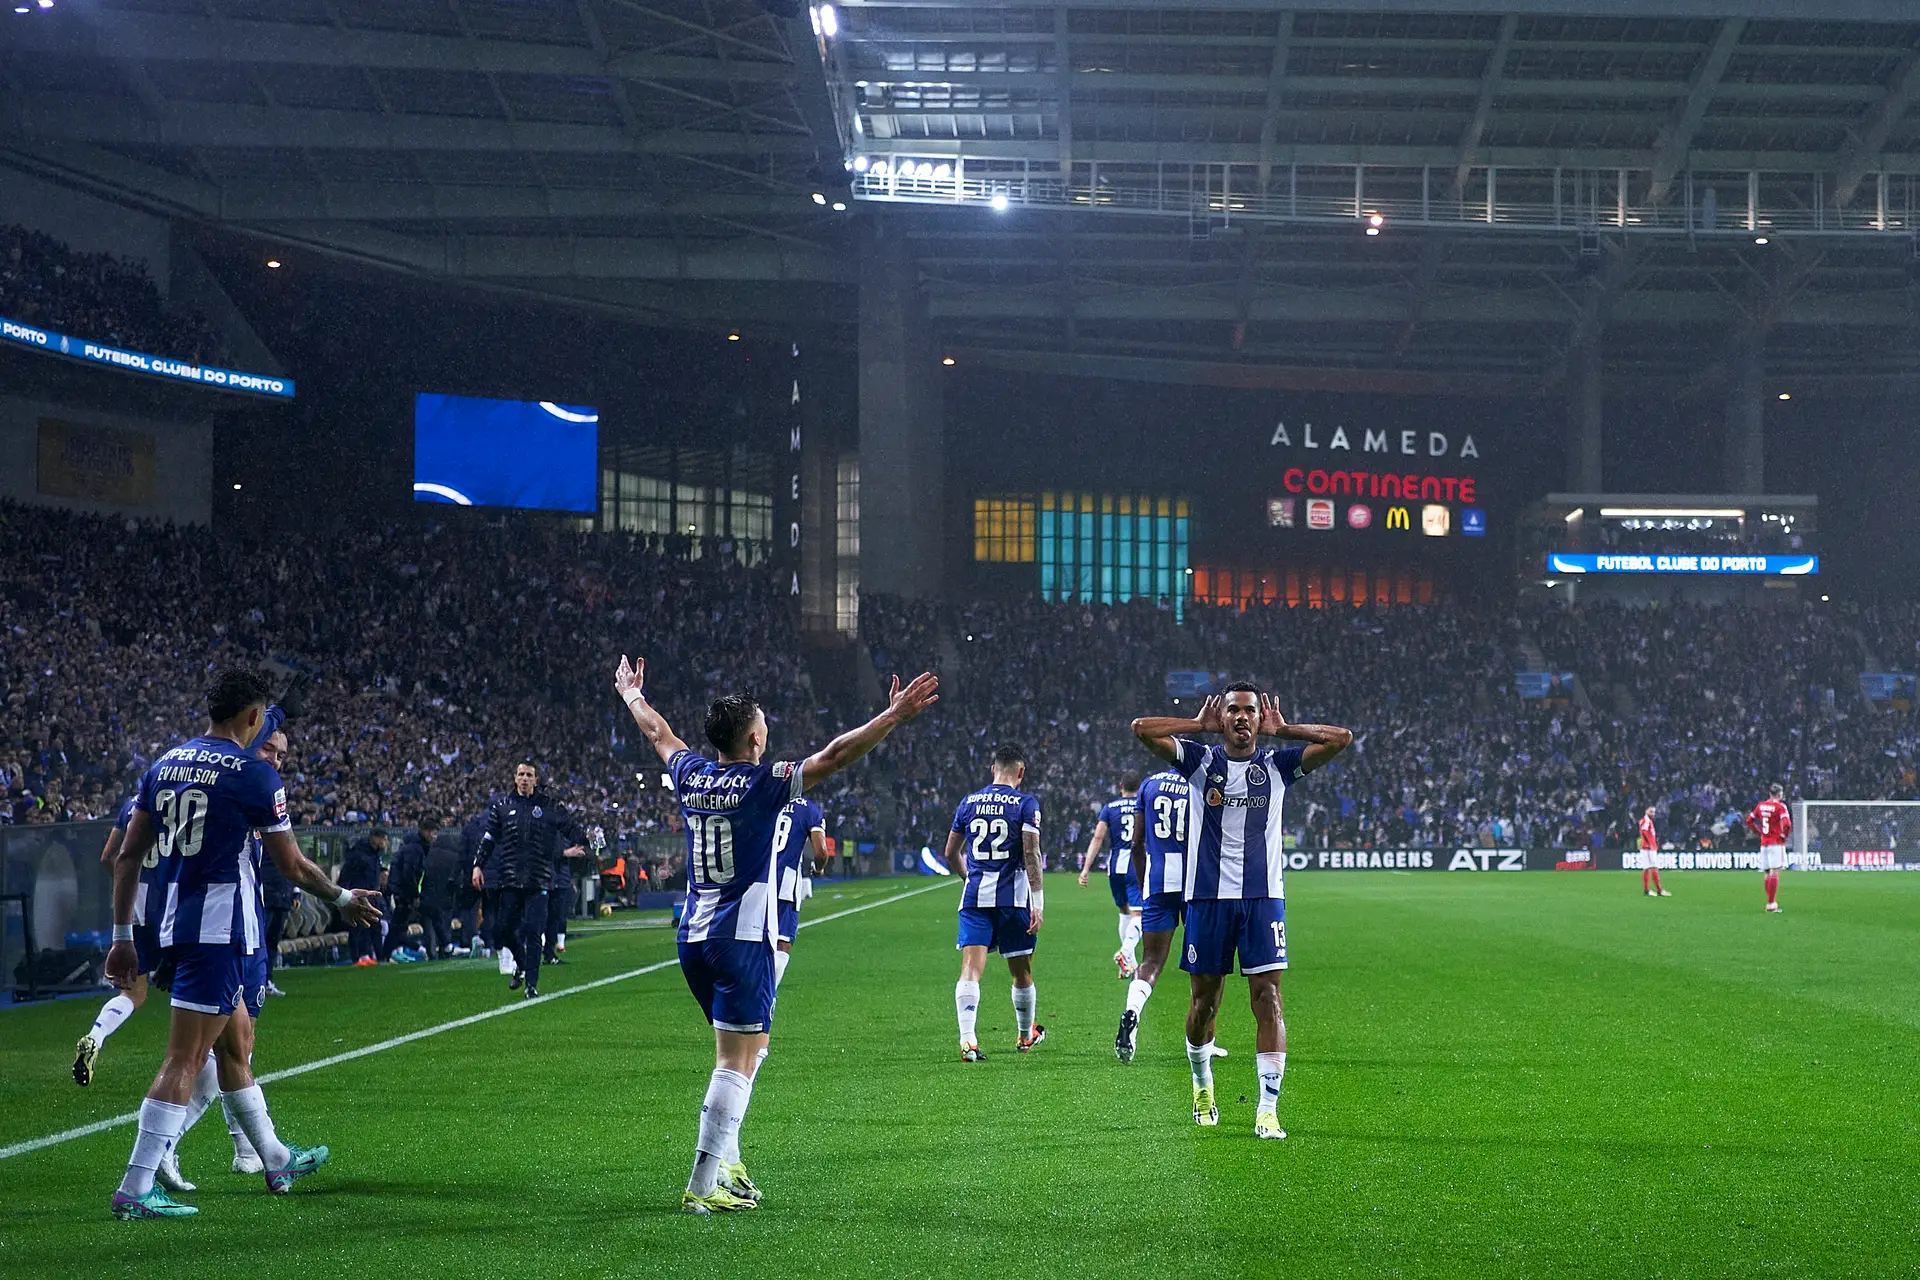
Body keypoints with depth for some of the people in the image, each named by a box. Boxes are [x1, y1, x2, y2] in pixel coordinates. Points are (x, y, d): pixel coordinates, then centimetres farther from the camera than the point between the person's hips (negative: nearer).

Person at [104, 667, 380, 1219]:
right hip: (224, 930, -8)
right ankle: (135, 1190, -13)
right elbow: (292, 865, -5)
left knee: (237, 1043, 22)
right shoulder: (254, 775, -11)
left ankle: (276, 1159, 37)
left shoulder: (163, 766, 9)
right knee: (185, 1059, -9)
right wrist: (344, 899, 13)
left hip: (178, 921, 8)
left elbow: (127, 857, 9)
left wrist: (123, 938, 13)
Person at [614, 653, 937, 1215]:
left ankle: (726, 1163, 21)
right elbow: (831, 758, -19)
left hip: (694, 937, 8)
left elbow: (659, 733, 25)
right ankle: (703, 1188, -11)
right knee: (737, 1061, -6)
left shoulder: (690, 776, 6)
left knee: (746, 1048, 21)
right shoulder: (762, 784, -12)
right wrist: (893, 717, -18)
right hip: (742, 939, -8)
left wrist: (632, 696, 44)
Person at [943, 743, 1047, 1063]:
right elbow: (1030, 853, -11)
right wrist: (1038, 901, -9)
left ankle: (967, 1039, -25)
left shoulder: (969, 802, 10)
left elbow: (951, 854, 16)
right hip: (1013, 895, -2)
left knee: (970, 969, -8)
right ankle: (1027, 1035, 33)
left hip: (975, 895, 2)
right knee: (1021, 973, 15)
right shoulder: (1026, 804, -2)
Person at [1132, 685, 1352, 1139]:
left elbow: (1341, 738, -1)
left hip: (1264, 897, 0)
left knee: (1268, 999, -9)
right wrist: (1199, 725, 2)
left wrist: (1281, 729, 4)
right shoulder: (1200, 761, 5)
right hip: (1208, 897, 0)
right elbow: (1142, 728, -6)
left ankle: (1268, 1109, -11)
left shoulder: (1278, 765, 7)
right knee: (1204, 1001, 8)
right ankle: (1202, 1086, 34)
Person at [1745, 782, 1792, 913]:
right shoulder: (1780, 806, -9)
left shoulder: (1761, 805, 9)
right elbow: (1787, 824, -22)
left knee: (1767, 874, 11)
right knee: (1774, 873, -8)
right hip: (1776, 843, -6)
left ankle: (1772, 902, 14)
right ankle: (1771, 904, -12)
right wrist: (1784, 836, -5)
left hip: (1763, 843, 6)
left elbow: (1749, 821, 14)